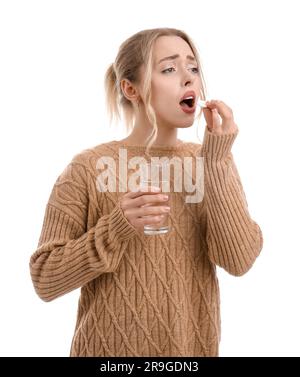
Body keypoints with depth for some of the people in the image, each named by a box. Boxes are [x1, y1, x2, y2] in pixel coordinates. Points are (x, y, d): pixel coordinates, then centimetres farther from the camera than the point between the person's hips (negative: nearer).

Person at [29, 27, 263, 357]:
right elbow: (45, 280, -12)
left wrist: (215, 162, -20)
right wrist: (117, 228, -26)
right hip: (111, 349, -3)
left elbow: (239, 261, -14)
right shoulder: (89, 167, -13)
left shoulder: (216, 160, -3)